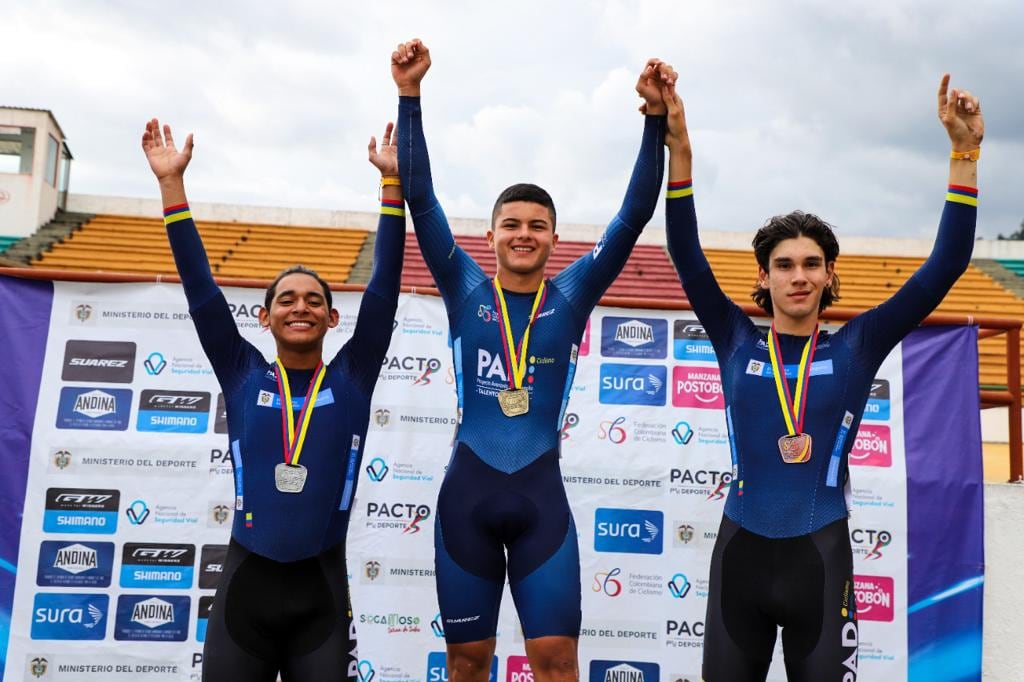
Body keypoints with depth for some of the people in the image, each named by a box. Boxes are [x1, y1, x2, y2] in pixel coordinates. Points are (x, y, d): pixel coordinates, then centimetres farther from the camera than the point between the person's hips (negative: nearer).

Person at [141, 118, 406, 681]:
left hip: (322, 590, 0)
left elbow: (383, 288, -2)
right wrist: (171, 182, -1)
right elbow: (199, 287, 1)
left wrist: (392, 181, -5)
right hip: (245, 583, 1)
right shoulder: (244, 376, 3)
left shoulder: (351, 379, 2)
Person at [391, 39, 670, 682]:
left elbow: (635, 214, -1)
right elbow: (421, 198, -1)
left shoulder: (571, 296, 5)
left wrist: (656, 119, -10)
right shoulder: (466, 289, 4)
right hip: (467, 494, 0)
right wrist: (410, 94, -7)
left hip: (542, 498, 0)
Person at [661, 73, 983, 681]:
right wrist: (679, 151, -15)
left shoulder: (855, 348, 1)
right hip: (741, 553, 1)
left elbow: (946, 266, -3)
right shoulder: (738, 343, 2)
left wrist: (964, 154, -9)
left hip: (822, 557, 0)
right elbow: (687, 257, -6)